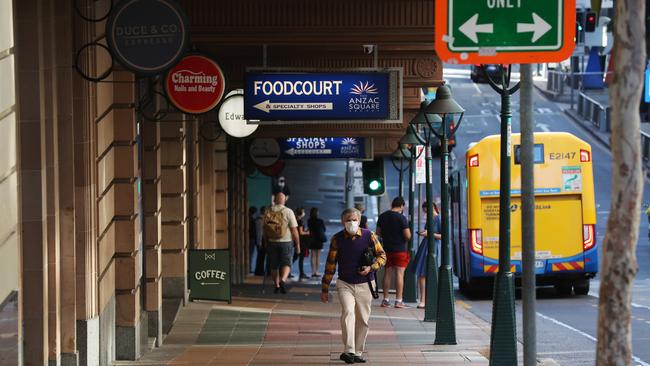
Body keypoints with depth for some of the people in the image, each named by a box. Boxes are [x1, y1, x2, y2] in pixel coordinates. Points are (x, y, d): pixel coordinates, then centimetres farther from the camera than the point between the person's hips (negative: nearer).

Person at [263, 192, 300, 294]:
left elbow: (265, 229, 9)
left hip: (272, 242, 3)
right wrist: (297, 244, 0)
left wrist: (266, 241, 22)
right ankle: (283, 280, -21)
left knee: (274, 266, 14)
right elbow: (294, 230, -9)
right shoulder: (288, 212, -9)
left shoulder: (268, 212, 0)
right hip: (285, 242, -3)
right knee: (286, 263, 4)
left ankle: (277, 286, 21)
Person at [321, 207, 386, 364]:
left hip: (365, 285, 2)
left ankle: (358, 352, 21)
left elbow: (382, 255, 5)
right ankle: (348, 351, -27)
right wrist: (325, 289, 4)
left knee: (363, 320, 7)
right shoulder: (337, 239, -3)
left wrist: (371, 268, -15)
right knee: (348, 312, -22)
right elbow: (330, 264, 3)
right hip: (345, 284, -2)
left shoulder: (369, 236, -3)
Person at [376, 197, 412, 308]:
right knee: (399, 274, -3)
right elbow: (408, 236, -14)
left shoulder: (382, 216, 5)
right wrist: (408, 230, 7)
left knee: (387, 274, 12)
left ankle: (385, 300, 14)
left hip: (387, 249, 5)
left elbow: (378, 232, 12)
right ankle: (398, 301, -5)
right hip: (400, 250, -5)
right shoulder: (401, 218, -13)